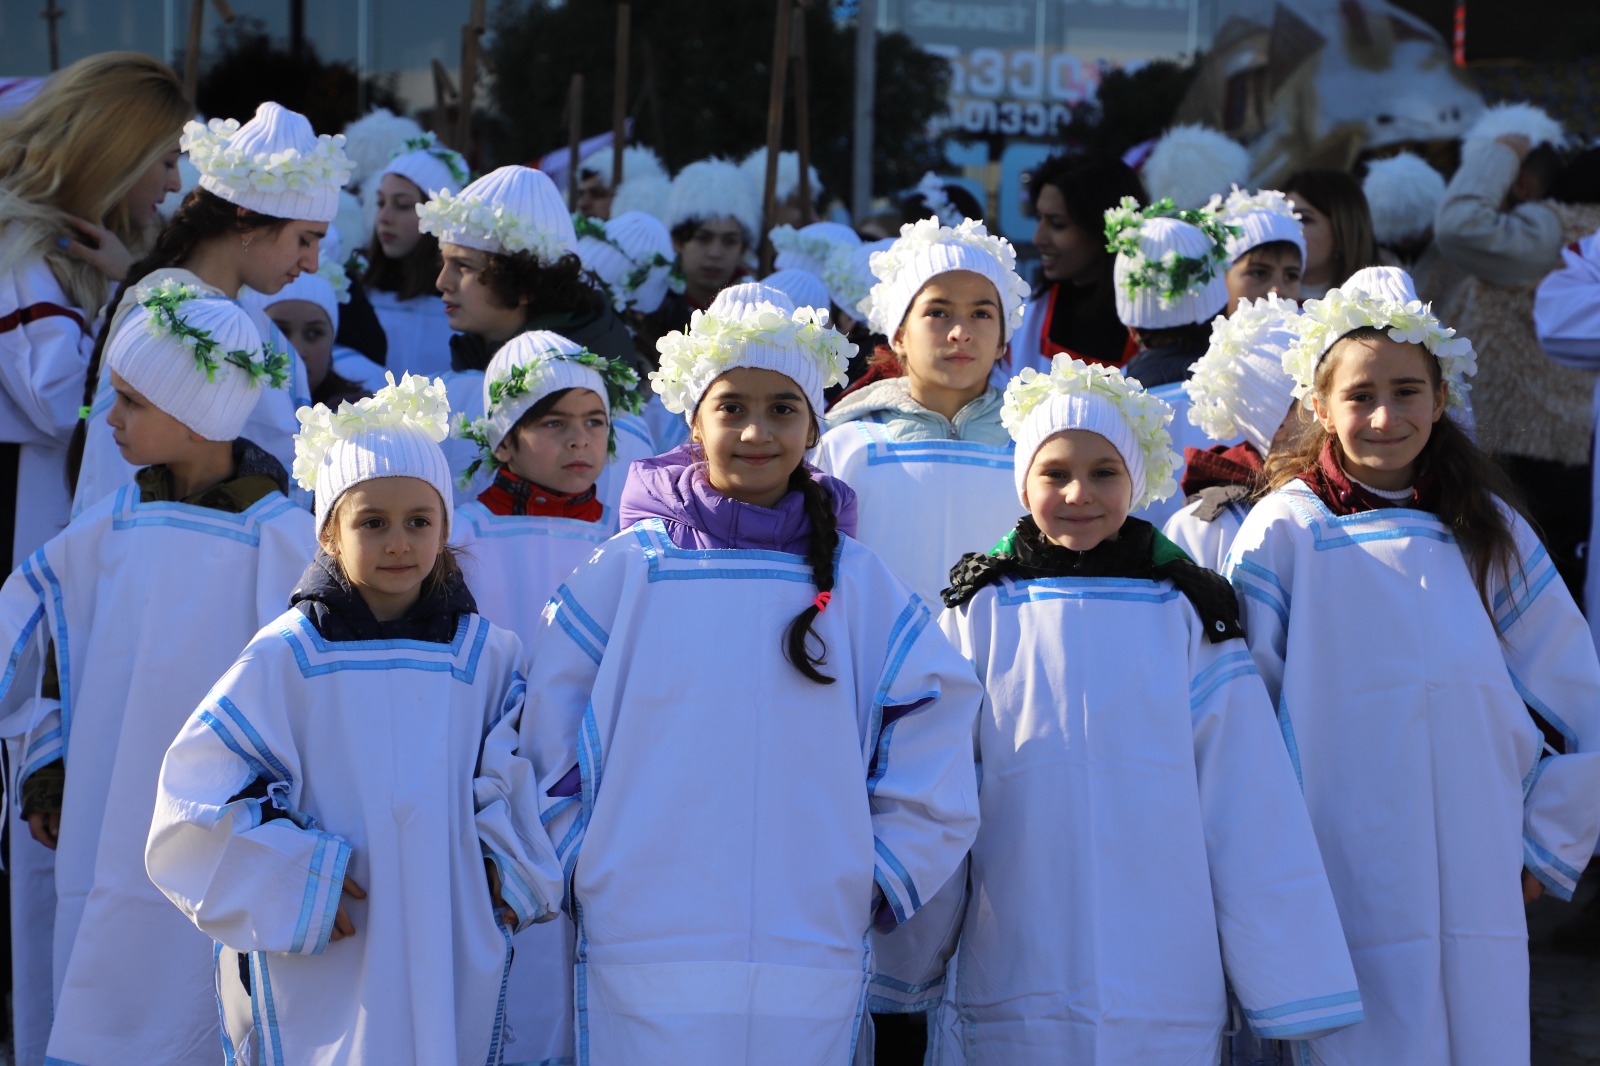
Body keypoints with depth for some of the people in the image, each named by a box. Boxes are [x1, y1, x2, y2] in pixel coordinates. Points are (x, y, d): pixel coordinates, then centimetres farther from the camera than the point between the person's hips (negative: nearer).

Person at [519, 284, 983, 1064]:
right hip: (644, 961, -1)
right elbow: (544, 743, 6)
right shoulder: (628, 571, 3)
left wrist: (877, 881, 5)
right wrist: (582, 872, 0)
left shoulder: (858, 584, 7)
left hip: (811, 961, 2)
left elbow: (932, 733, 11)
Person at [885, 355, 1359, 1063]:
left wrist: (1295, 994, 1)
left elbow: (1255, 823, 4)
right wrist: (900, 977, 9)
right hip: (1009, 1003, 0)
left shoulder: (1190, 619, 6)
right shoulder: (978, 617, 7)